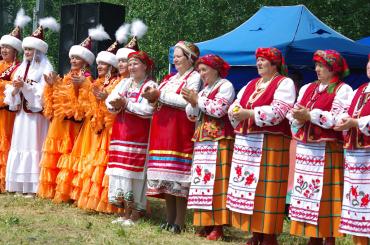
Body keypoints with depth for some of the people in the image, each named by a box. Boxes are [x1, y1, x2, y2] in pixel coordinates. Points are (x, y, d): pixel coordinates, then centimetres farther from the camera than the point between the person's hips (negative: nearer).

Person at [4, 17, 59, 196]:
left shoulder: (45, 69, -4)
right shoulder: (22, 68, 15)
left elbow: (44, 92, -14)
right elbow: (11, 93, 12)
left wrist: (25, 86, -18)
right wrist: (15, 88, -9)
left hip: (36, 115, -6)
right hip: (21, 114, 7)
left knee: (33, 146, -6)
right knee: (19, 146, 5)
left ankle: (33, 187, -4)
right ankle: (19, 186, 9)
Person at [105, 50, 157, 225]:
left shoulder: (150, 86, -3)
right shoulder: (125, 83, 16)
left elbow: (148, 110, -17)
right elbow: (109, 100, 7)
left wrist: (126, 103, -14)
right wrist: (116, 105, -15)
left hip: (138, 135, -6)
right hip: (120, 131, 6)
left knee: (134, 170, -6)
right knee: (120, 170, 5)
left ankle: (135, 214, 0)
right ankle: (126, 212, 12)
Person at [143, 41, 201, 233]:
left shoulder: (194, 77, -1)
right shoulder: (170, 78, 23)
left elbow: (186, 102, -15)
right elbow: (160, 99, 21)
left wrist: (160, 95, -12)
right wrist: (153, 97, -1)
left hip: (180, 130, -8)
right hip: (162, 129, 8)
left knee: (178, 174, -9)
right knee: (165, 174, 5)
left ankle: (179, 221, -6)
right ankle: (170, 217, 10)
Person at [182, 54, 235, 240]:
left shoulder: (225, 86, -2)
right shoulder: (204, 89, 21)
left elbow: (219, 109, -17)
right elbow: (192, 115, 19)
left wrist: (197, 99, -9)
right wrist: (192, 103, -1)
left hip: (219, 141, -8)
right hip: (202, 142, 8)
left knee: (216, 181, -11)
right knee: (203, 180, 4)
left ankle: (218, 226, -10)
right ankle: (206, 223, 8)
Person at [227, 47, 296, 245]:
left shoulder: (284, 83, -3)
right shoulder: (250, 84, 21)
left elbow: (279, 111, -17)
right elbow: (236, 105, 16)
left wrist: (249, 113, -19)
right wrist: (236, 112, -8)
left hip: (271, 143, -7)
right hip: (246, 141, 8)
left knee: (266, 188, -8)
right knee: (247, 185, 6)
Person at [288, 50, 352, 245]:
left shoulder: (342, 90, -2)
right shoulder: (307, 88, 19)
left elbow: (337, 119, -16)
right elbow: (293, 115, 14)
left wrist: (309, 115, -17)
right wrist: (299, 117, -9)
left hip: (327, 150, -7)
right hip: (305, 148, 7)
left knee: (326, 194, -6)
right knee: (308, 192, 7)